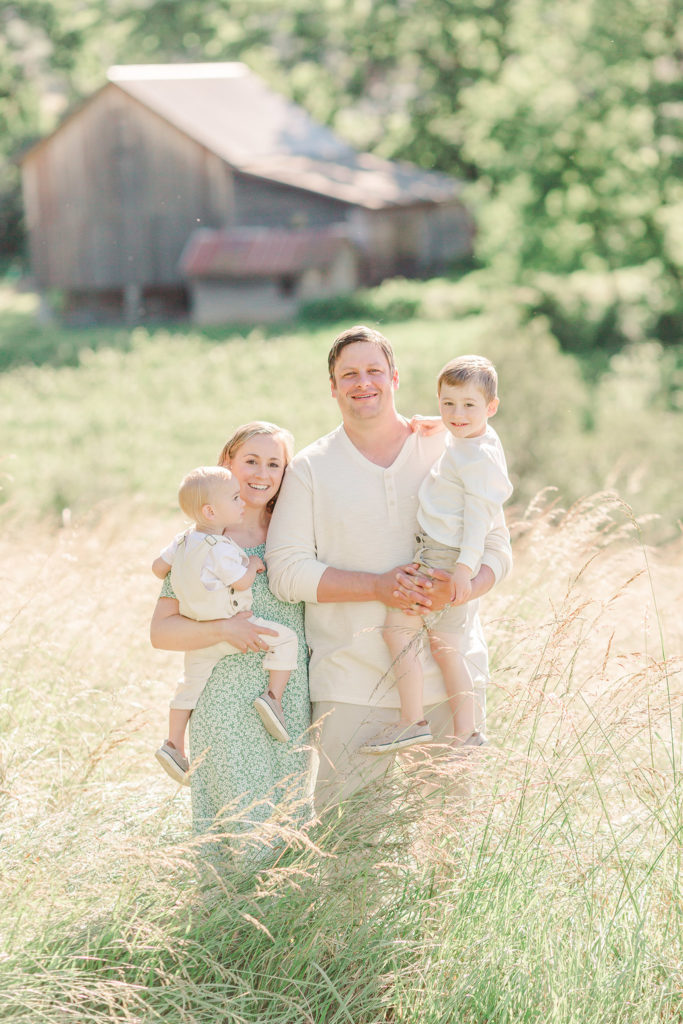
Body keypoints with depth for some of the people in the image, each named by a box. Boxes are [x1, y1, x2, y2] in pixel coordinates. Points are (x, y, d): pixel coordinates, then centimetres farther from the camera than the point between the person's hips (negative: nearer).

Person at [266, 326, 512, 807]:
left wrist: (457, 588, -15)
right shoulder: (310, 469, 4)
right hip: (352, 685, -1)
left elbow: (497, 548, 8)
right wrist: (378, 587, -17)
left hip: (450, 675, 2)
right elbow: (287, 570, -4)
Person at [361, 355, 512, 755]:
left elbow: (479, 516, -22)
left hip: (445, 557, -10)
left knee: (398, 627, -13)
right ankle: (466, 734, 20)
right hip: (441, 555, 10)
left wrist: (464, 567, -27)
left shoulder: (480, 458, -18)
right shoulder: (463, 441, 13)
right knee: (446, 646, 14)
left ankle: (413, 722, -9)